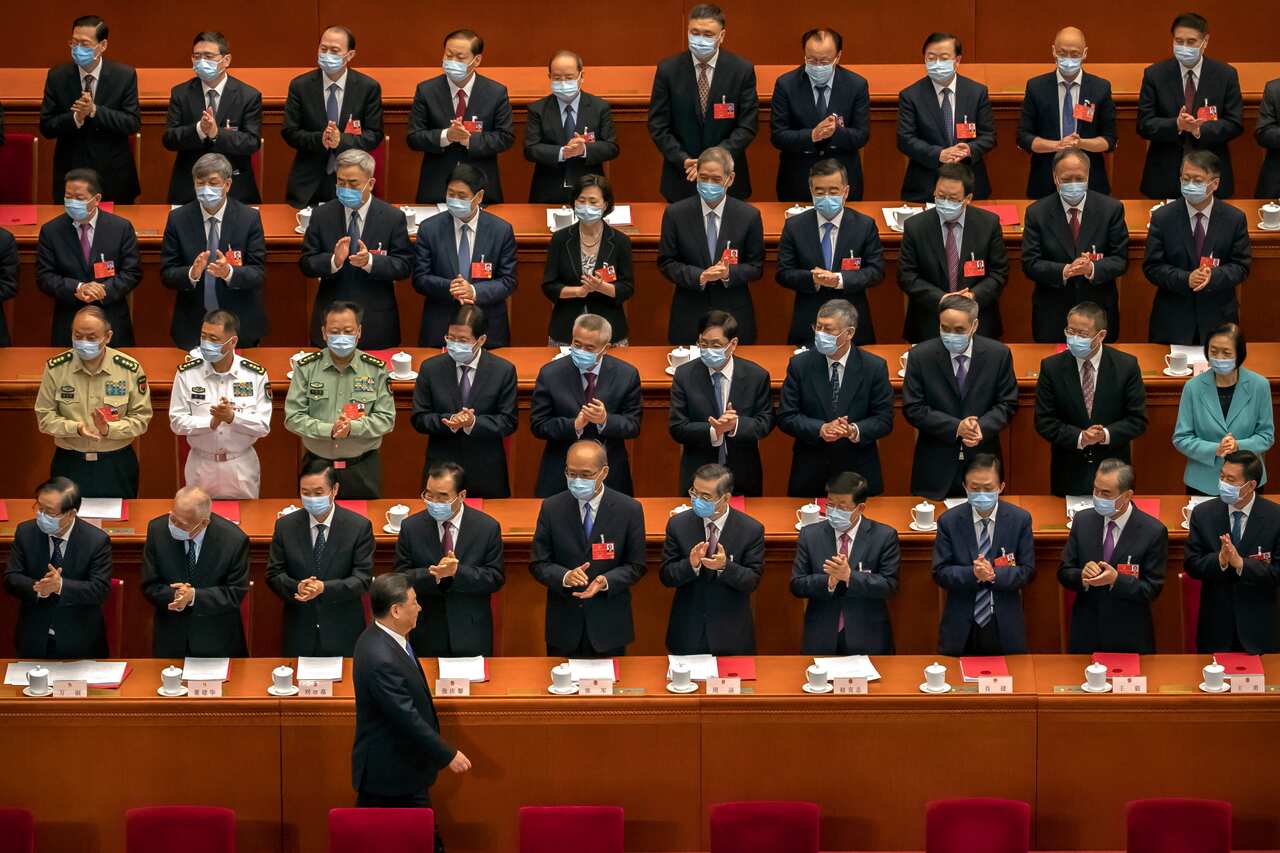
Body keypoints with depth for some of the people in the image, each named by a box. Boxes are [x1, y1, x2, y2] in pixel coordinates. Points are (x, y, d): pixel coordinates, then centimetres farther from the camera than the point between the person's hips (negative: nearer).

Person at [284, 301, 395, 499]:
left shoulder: (376, 369, 0)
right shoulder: (306, 368, -1)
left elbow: (386, 419, -2)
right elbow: (292, 418, -4)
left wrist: (353, 427, -19)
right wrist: (329, 430, -19)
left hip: (363, 468, 0)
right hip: (317, 466, 0)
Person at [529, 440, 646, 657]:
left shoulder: (629, 509, -5)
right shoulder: (551, 508, -2)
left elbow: (636, 566, 0)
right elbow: (538, 564, 0)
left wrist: (606, 581, -20)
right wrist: (565, 577, -21)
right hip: (564, 625, 1)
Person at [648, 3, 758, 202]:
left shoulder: (742, 70, -4)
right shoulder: (668, 70, -3)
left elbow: (747, 126, -6)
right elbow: (658, 126, -2)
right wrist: (683, 160, -15)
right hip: (681, 179, 0)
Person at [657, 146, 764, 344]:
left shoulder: (749, 215, -2)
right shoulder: (675, 214, -2)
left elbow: (756, 267, 2)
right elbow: (666, 263, 0)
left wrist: (729, 273, -18)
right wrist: (699, 276, -17)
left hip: (734, 317, 0)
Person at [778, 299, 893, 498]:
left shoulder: (874, 368, -5)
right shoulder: (800, 365, -2)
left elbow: (884, 420, -4)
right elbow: (785, 417, -4)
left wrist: (855, 430, -23)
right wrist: (820, 429, -20)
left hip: (859, 474, -1)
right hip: (809, 474, 1)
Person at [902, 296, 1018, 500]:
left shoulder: (998, 354, -3)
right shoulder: (921, 356, -6)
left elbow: (1007, 404, 1)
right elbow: (913, 409, -6)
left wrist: (982, 428, -18)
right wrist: (955, 427, -17)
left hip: (982, 460, 1)